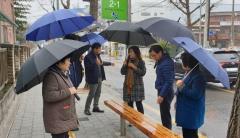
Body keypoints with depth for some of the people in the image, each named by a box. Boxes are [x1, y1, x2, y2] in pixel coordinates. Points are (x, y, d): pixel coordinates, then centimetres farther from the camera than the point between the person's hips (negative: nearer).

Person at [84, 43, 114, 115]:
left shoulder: (97, 55, 11)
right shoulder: (88, 57, -16)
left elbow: (101, 63, 27)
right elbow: (87, 67, -24)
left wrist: (110, 63, 39)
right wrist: (96, 64, -36)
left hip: (99, 78, 9)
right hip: (93, 79, -9)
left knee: (98, 94, 15)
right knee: (91, 94, -3)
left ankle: (95, 107, 27)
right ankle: (87, 109, 9)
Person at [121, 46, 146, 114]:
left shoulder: (141, 62, -3)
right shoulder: (128, 61, 11)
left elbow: (143, 72, -13)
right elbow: (122, 72, 11)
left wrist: (134, 67, -17)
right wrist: (124, 65, -6)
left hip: (137, 85, -5)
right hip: (128, 85, 5)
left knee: (138, 103, -4)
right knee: (129, 103, 10)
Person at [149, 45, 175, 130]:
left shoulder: (166, 63, -22)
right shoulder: (161, 61, 9)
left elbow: (169, 81, -23)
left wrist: (162, 95, -23)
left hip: (165, 94, -10)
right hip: (162, 91, 10)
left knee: (165, 116, 0)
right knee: (165, 115, 20)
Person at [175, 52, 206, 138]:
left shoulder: (198, 76, -23)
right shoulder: (189, 73, 8)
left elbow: (196, 95, -29)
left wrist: (182, 87, -23)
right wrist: (178, 102, 21)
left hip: (192, 114, -10)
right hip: (186, 110, 10)